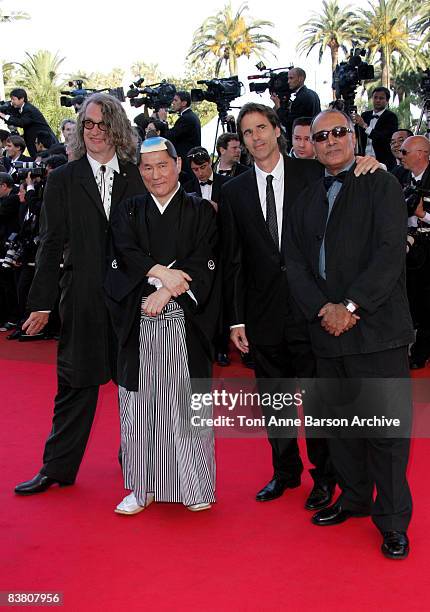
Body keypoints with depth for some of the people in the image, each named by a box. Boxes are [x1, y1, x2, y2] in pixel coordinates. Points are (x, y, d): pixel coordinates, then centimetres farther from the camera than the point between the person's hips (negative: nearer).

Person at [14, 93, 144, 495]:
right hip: (83, 300, 0)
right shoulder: (63, 180, 3)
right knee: (75, 385, 7)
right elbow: (51, 245, 1)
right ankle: (58, 468, 19)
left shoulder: (139, 179, 4)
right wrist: (41, 303, -3)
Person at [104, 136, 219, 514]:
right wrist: (162, 272, -17)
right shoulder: (128, 212, 13)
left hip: (186, 322, -2)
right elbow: (126, 254, -2)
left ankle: (195, 486, 11)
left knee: (187, 401, -1)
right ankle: (143, 487, 13)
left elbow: (203, 261, -4)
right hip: (138, 323, 2)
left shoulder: (201, 212, 8)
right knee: (139, 403, 3)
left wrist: (167, 291, -15)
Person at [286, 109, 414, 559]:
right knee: (340, 422, 14)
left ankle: (392, 520, 12)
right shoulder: (306, 200, 15)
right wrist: (321, 309, -9)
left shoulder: (381, 185, -1)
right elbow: (296, 264, 8)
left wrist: (351, 306, -16)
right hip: (327, 331, 5)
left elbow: (391, 252, -11)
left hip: (377, 328, -5)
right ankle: (354, 497, 31)